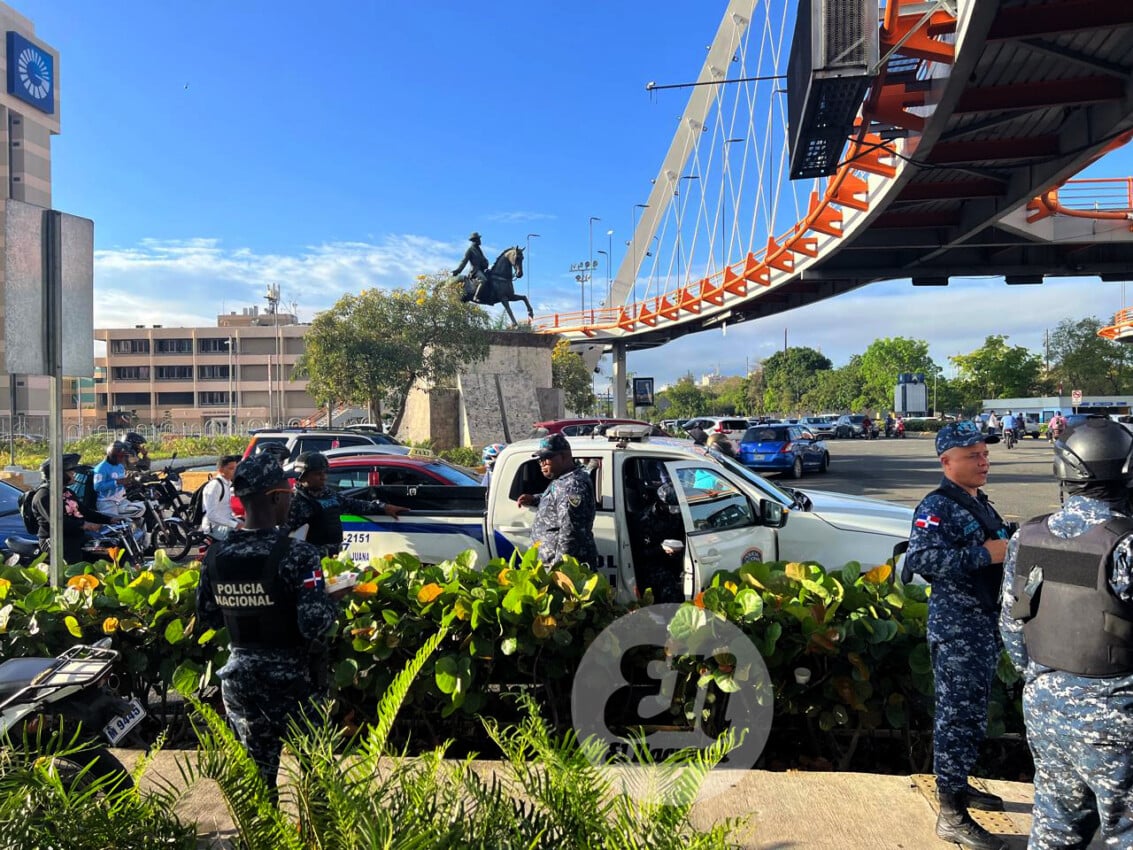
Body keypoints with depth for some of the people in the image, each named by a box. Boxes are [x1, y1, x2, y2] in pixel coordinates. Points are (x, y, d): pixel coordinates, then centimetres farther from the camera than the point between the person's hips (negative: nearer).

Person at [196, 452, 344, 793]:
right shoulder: (297, 554, -22)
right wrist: (332, 602, -7)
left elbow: (207, 617, 8)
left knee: (256, 771, 19)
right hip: (292, 679, -5)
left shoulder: (215, 556, -3)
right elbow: (314, 625, -26)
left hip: (239, 678, 5)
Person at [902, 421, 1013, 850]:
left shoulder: (979, 503, 14)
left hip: (984, 622, 10)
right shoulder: (937, 507, -18)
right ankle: (952, 816, 5)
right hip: (955, 627, -10)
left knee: (974, 712, 20)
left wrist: (1008, 541, 8)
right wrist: (984, 554, -28)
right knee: (957, 716, -4)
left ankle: (959, 785, 37)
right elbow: (921, 557, -30)